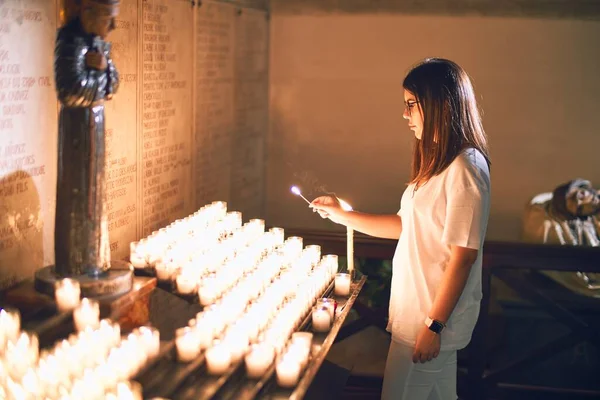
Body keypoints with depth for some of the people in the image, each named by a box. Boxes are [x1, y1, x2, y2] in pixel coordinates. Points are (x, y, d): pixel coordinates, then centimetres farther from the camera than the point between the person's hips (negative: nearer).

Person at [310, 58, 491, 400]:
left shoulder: (465, 167, -18)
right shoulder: (438, 162, 11)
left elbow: (464, 254, -21)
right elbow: (405, 225, 16)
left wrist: (434, 325, -19)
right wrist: (342, 215, 15)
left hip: (434, 317, -9)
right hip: (418, 311, 9)